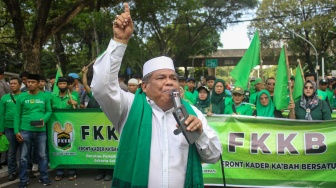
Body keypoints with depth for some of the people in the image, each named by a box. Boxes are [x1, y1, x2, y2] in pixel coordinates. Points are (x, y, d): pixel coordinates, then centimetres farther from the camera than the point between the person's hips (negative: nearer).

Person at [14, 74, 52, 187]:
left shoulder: (45, 97, 2)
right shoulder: (21, 97, 1)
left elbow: (49, 111, 5)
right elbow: (17, 115, 1)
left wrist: (44, 119, -16)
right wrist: (16, 131, -5)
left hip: (41, 131, 1)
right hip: (25, 130, 0)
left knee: (42, 155, 10)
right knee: (24, 156, 7)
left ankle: (44, 177, 23)